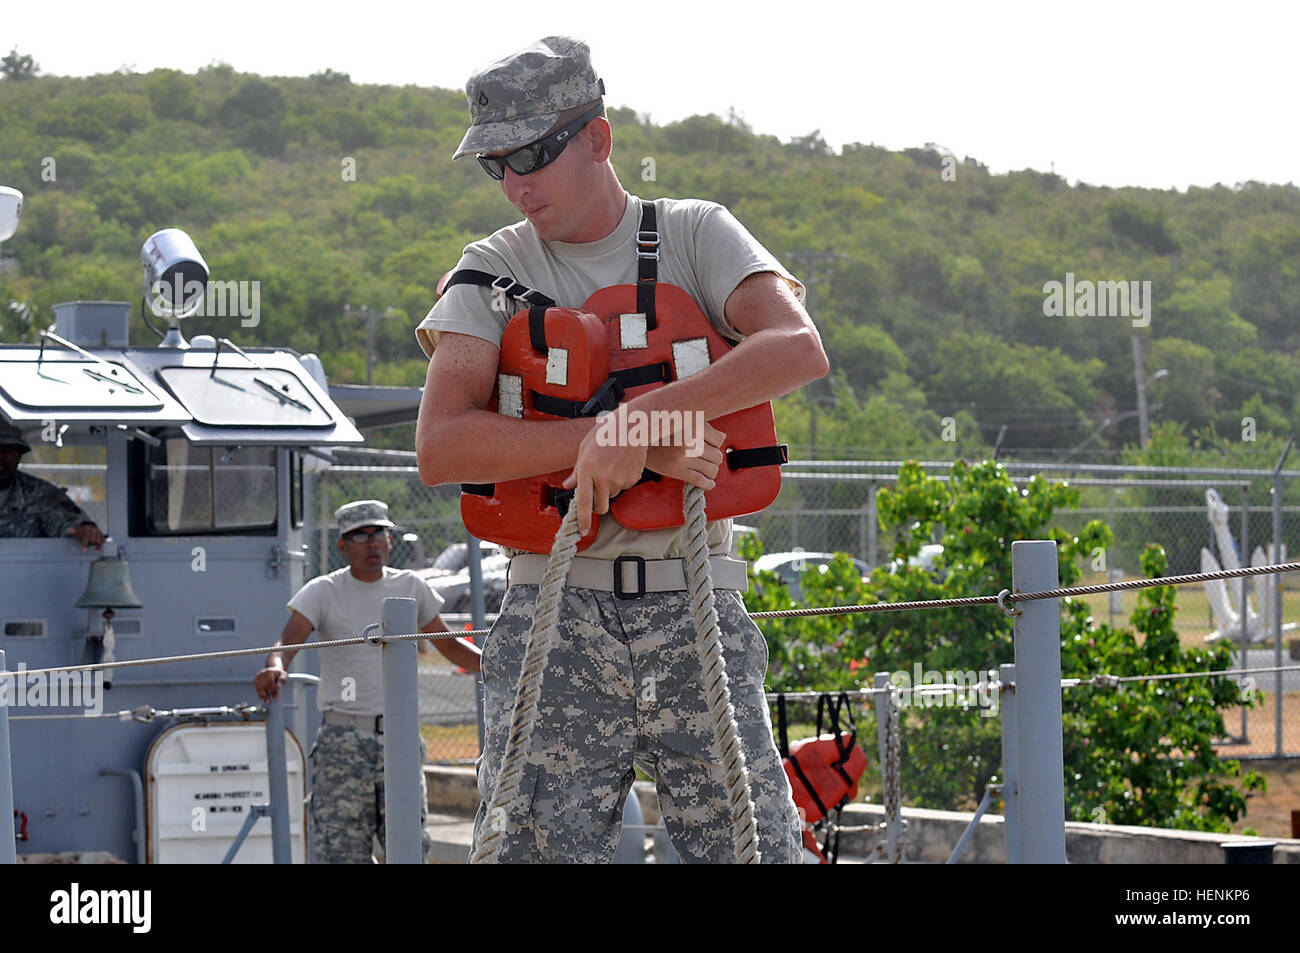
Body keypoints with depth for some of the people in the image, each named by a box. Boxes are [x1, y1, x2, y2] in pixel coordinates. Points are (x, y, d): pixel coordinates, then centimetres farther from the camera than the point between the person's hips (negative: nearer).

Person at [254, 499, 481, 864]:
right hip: (343, 741, -3)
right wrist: (274, 668, -39)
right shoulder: (322, 593, -1)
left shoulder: (411, 588, 10)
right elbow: (288, 641, -17)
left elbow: (449, 645, 21)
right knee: (340, 849, -9)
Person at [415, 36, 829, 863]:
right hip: (557, 609, 0)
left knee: (757, 849, -4)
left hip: (696, 609, 0)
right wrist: (621, 439, -17)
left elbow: (798, 349, -14)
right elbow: (440, 448, -8)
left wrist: (638, 419, -24)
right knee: (533, 850, -6)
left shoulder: (698, 236, 6)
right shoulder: (493, 274, 7)